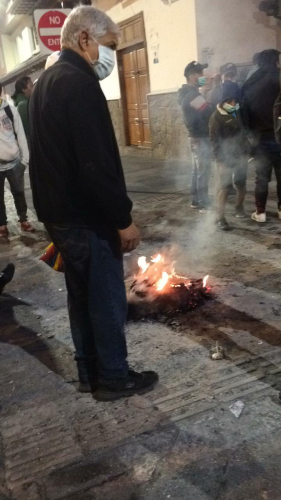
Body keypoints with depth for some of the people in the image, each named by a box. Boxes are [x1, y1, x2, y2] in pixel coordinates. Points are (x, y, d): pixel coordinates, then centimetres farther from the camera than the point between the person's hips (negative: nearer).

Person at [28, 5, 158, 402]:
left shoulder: (47, 81, 14)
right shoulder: (80, 84, -18)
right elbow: (98, 164, -25)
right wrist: (124, 218, -16)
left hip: (59, 214, 10)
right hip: (87, 219, -10)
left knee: (82, 296, 18)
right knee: (107, 300, 4)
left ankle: (89, 373, 31)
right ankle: (114, 379, 20)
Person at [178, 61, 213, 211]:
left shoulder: (186, 93, 12)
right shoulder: (193, 95, -18)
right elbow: (208, 113, -19)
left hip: (195, 136, 10)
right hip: (201, 138, -10)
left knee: (197, 170, 14)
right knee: (203, 172, -5)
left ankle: (196, 200, 20)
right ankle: (204, 203, 0)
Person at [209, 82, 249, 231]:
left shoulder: (239, 113, 8)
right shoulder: (216, 117, -11)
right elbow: (215, 141, -12)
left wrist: (247, 150, 10)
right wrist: (220, 161, -16)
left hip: (241, 155, 6)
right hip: (226, 158, -6)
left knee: (241, 185, 11)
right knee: (225, 187, -8)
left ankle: (239, 207, 36)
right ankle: (220, 217, -2)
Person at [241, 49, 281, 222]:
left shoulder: (249, 85, 8)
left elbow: (244, 112, 8)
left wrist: (251, 132, 11)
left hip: (259, 137, 3)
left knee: (262, 176, 6)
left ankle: (261, 212, 7)